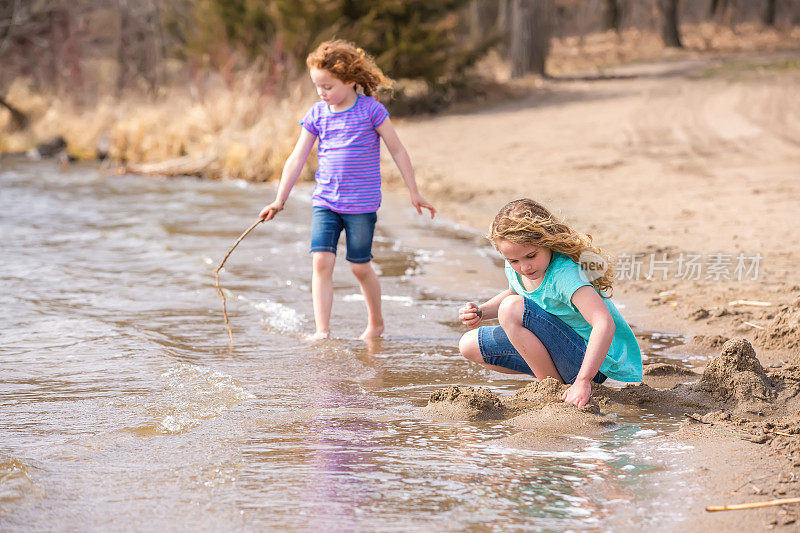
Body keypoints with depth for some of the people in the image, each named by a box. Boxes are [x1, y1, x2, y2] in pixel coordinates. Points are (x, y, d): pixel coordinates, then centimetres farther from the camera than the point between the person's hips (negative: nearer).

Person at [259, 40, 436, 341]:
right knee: (321, 262, -11)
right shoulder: (317, 114, 3)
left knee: (360, 267, 5)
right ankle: (322, 331, -11)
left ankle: (376, 323, 27)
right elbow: (296, 160, 7)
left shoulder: (371, 110, -7)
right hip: (325, 202, 3)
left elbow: (398, 151, 0)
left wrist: (414, 193, 3)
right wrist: (279, 201, 5)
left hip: (361, 204, -3)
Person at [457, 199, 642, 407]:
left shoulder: (564, 274, -28)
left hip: (595, 362, -9)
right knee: (470, 345, 10)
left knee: (513, 308, -28)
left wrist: (582, 381, -46)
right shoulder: (514, 269, -3)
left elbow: (605, 324, -40)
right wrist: (480, 311, 4)